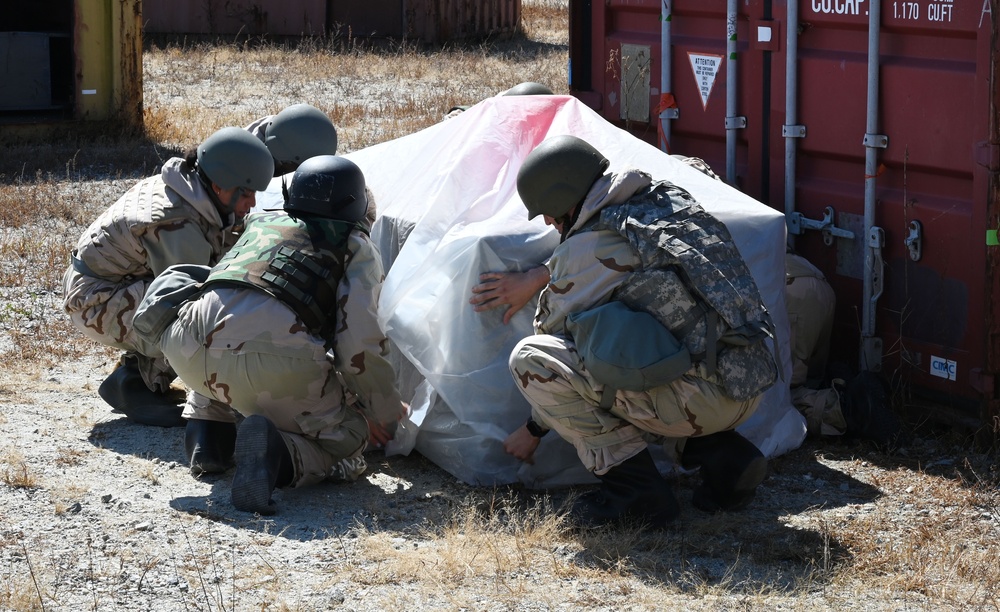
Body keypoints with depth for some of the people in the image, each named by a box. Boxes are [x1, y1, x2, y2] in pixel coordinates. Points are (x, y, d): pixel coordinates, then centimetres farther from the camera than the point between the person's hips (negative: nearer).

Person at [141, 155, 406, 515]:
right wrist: (388, 413, 23)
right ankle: (277, 453, -16)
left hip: (189, 351, 5)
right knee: (347, 437, 14)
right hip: (273, 364, -5)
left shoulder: (261, 223, 33)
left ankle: (208, 433, 19)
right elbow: (359, 347, 6)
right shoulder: (356, 248, 18)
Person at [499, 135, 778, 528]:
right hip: (750, 391, 9)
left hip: (697, 399, -9)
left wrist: (533, 430, 18)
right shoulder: (666, 200, 17)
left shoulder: (588, 247, -5)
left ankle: (632, 487, -5)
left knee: (530, 358, -7)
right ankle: (722, 456, 15)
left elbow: (559, 335, 5)